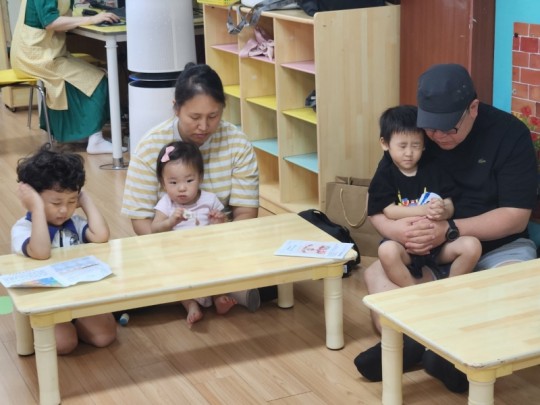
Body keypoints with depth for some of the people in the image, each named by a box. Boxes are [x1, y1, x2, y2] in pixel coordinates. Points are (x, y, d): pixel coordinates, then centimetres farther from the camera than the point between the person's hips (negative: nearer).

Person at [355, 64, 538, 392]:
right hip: (429, 250, 3)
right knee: (376, 272, -24)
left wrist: (449, 230, -28)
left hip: (497, 245, -3)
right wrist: (393, 228, -24)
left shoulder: (509, 134, -12)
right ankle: (406, 342, -45)